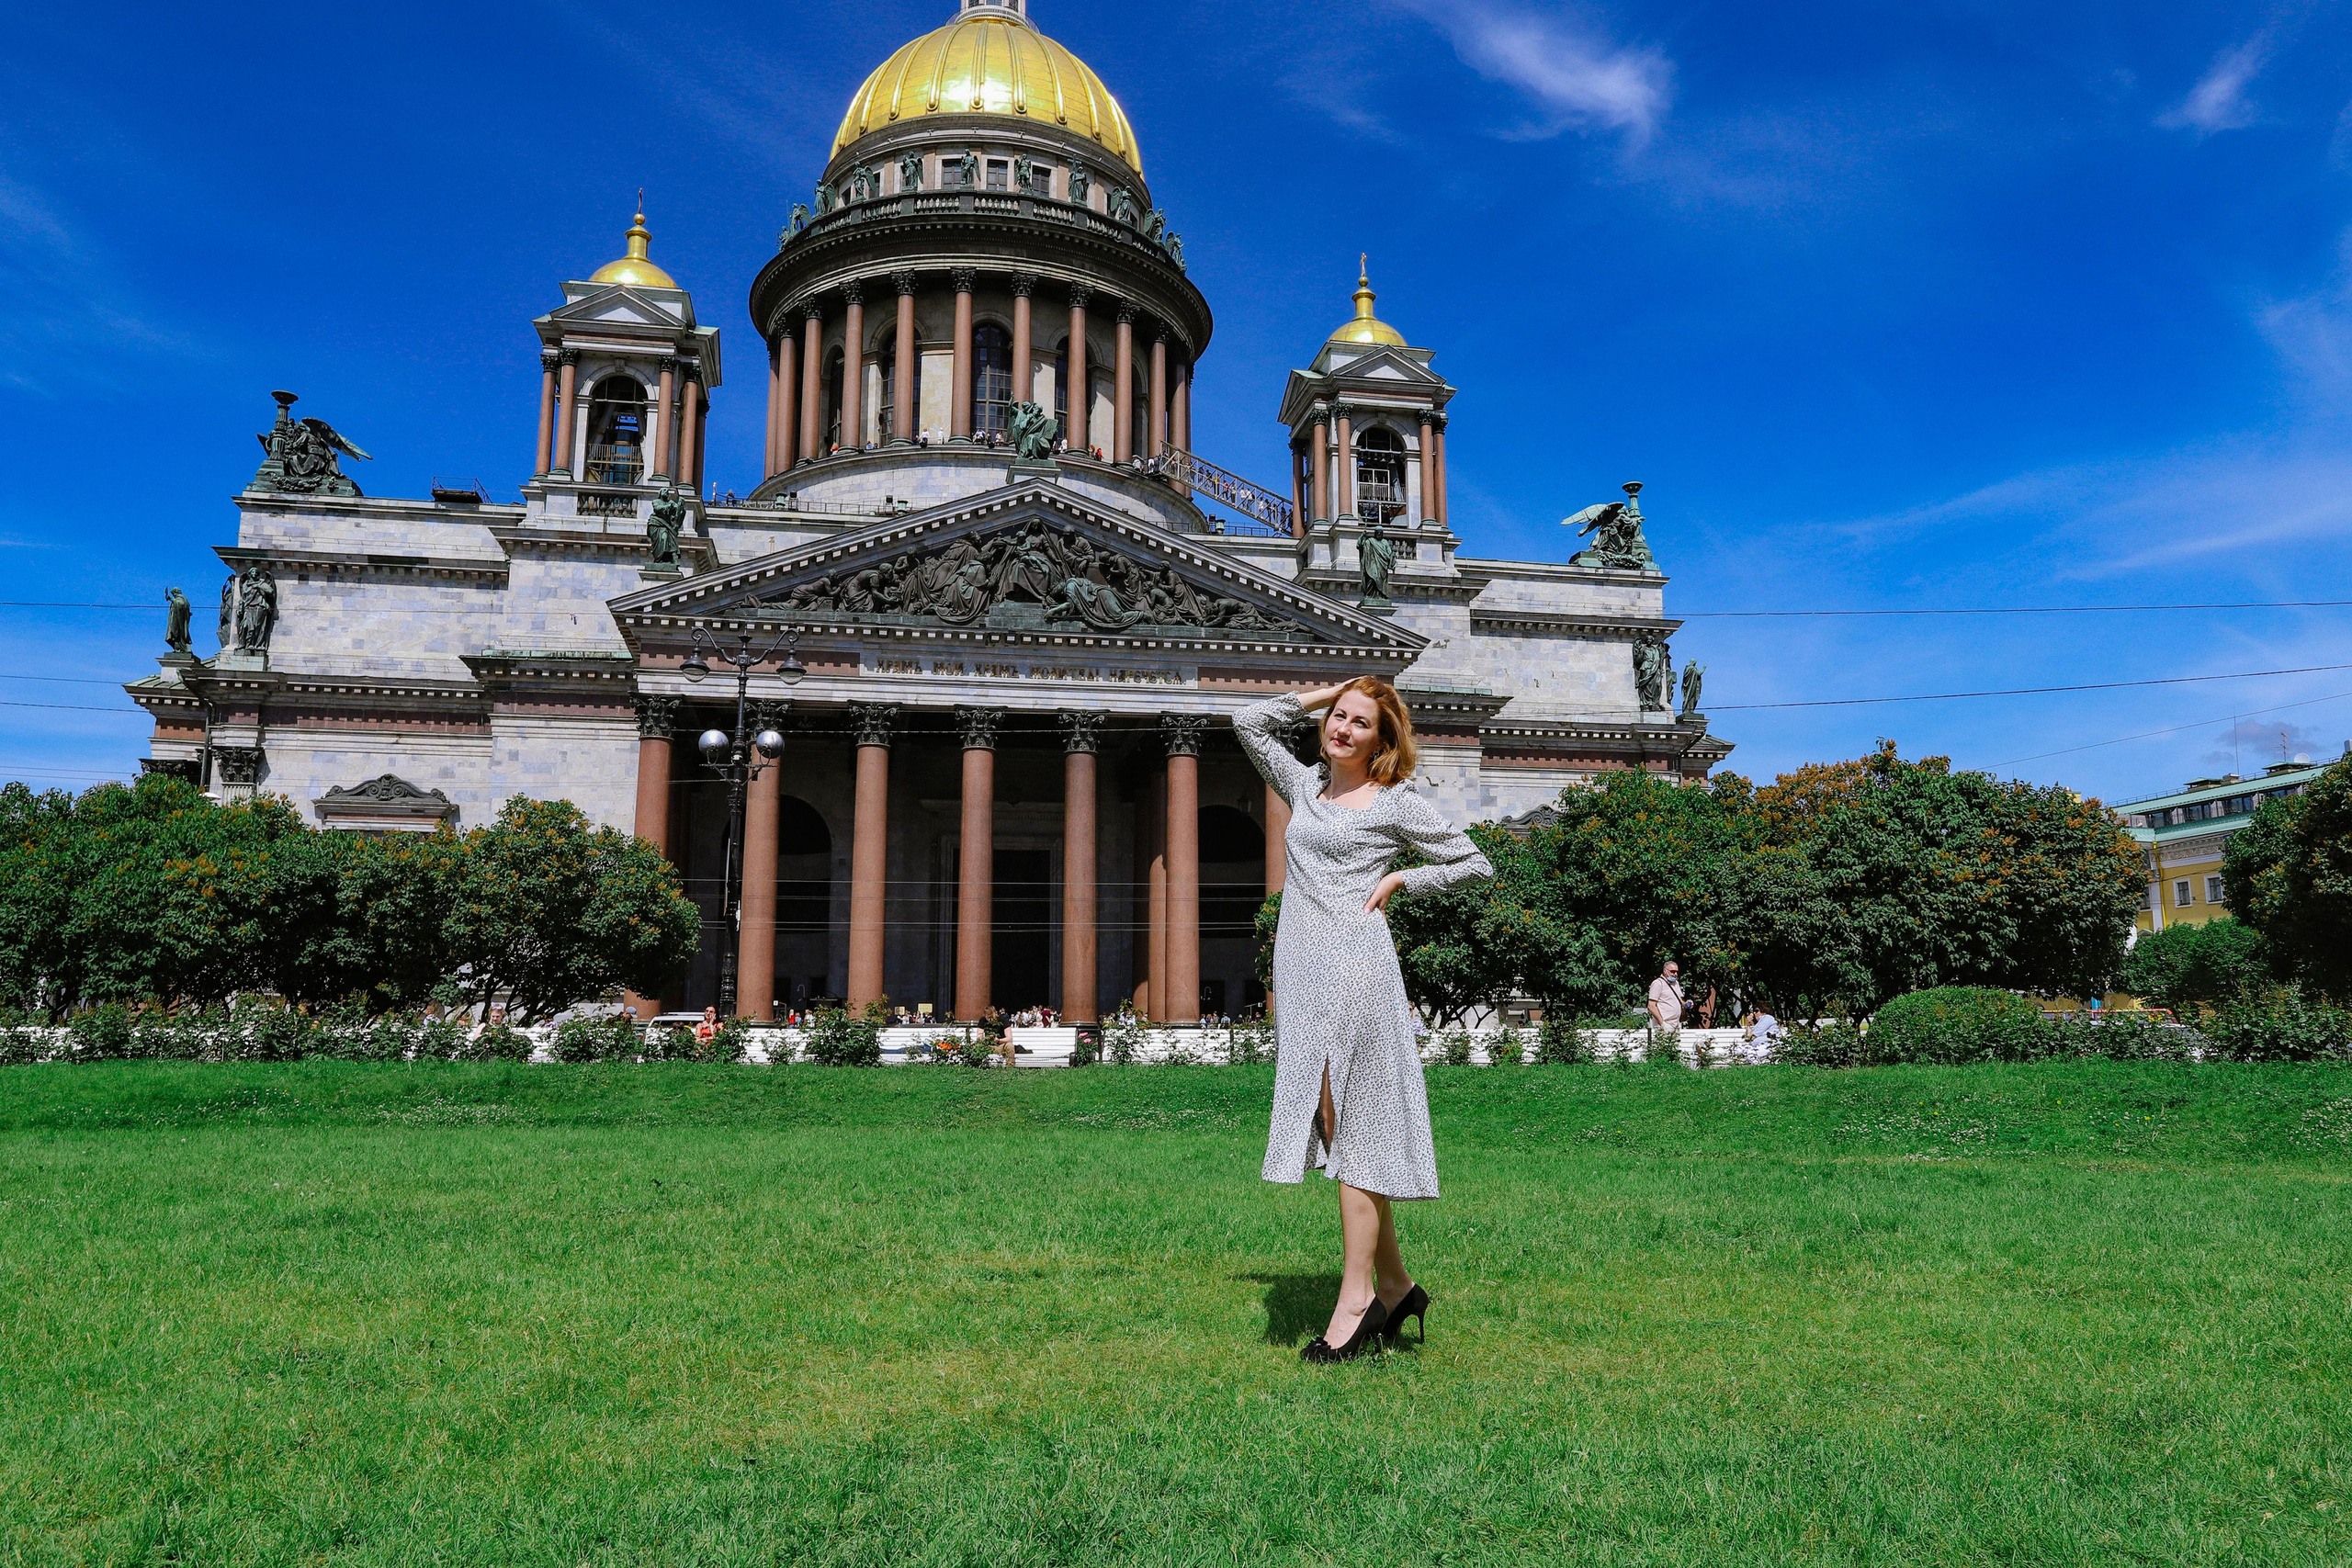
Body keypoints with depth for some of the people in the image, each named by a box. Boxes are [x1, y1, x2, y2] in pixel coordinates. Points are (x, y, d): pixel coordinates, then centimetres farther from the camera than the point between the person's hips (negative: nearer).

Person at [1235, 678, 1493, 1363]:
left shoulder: (1395, 804, 4)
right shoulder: (1305, 785, 17)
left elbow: (1476, 864, 9)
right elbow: (1249, 721, 24)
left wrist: (1399, 879, -1)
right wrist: (1322, 694, 20)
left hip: (1356, 967, -6)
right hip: (1302, 971, 6)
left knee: (1354, 1132, -5)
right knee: (1330, 1129, 6)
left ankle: (1357, 1297, 1)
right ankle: (1395, 1286, 16)